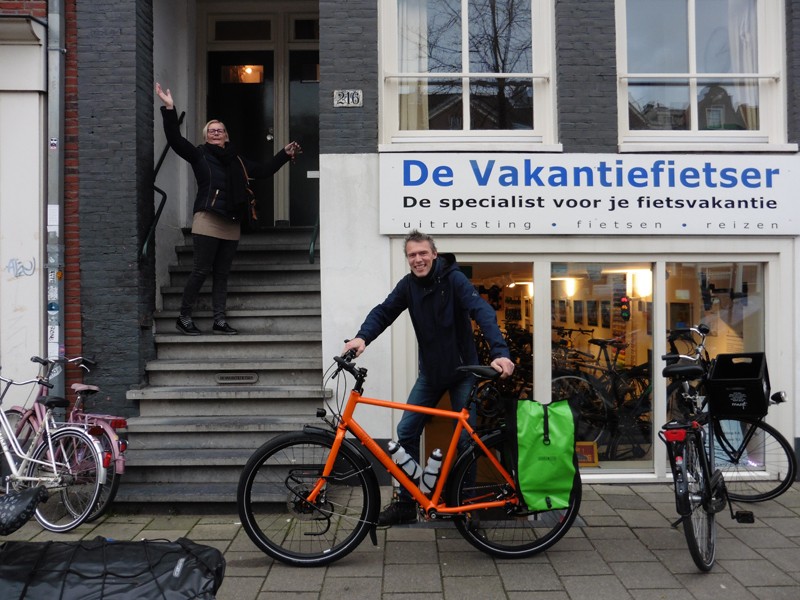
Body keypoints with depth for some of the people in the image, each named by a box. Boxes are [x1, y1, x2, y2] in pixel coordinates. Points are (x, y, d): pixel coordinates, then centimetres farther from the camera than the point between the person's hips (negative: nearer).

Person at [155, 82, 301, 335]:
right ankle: (184, 317, 4)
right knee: (201, 270, -6)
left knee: (222, 274, 7)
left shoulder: (236, 161, 17)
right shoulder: (199, 155, 4)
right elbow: (175, 140, -9)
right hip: (207, 220, -5)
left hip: (231, 224, 5)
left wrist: (284, 154, 20)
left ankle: (219, 320, 10)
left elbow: (264, 170, 23)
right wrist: (169, 109, -17)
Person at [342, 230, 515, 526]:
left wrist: (499, 352, -43)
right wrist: (362, 337, -30)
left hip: (462, 371, -4)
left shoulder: (454, 279, -16)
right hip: (430, 372, 4)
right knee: (406, 432, -1)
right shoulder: (408, 285, -2)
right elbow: (384, 312, -9)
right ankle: (406, 504, 11)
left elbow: (483, 312, -28)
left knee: (465, 439, 0)